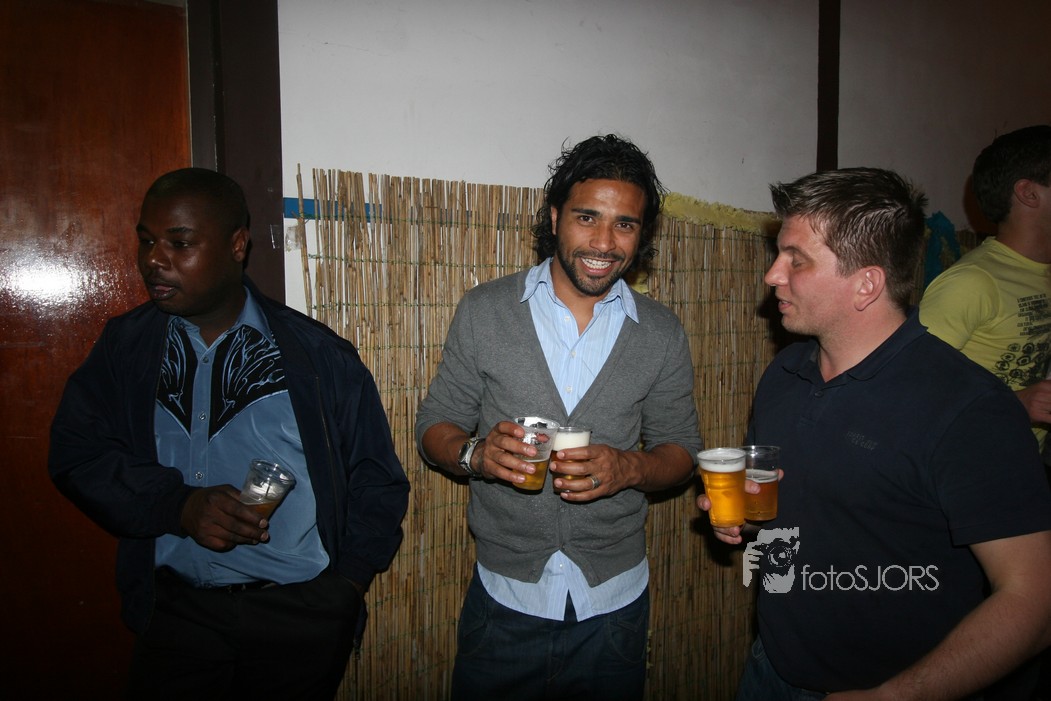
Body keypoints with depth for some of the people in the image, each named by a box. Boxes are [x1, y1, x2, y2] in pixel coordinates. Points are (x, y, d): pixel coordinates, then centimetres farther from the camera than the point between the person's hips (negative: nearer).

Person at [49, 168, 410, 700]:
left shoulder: (318, 356, -4)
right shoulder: (125, 348, 3)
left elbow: (376, 481, 1)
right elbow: (77, 455, -3)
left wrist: (348, 584, -4)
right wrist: (178, 506, -17)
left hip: (304, 616, -1)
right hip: (177, 612, 2)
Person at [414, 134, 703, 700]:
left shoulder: (662, 334, -2)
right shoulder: (483, 312, -6)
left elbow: (680, 450, 3)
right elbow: (434, 425, -1)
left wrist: (630, 468, -18)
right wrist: (475, 454, -23)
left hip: (614, 604, 1)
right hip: (505, 597, -1)